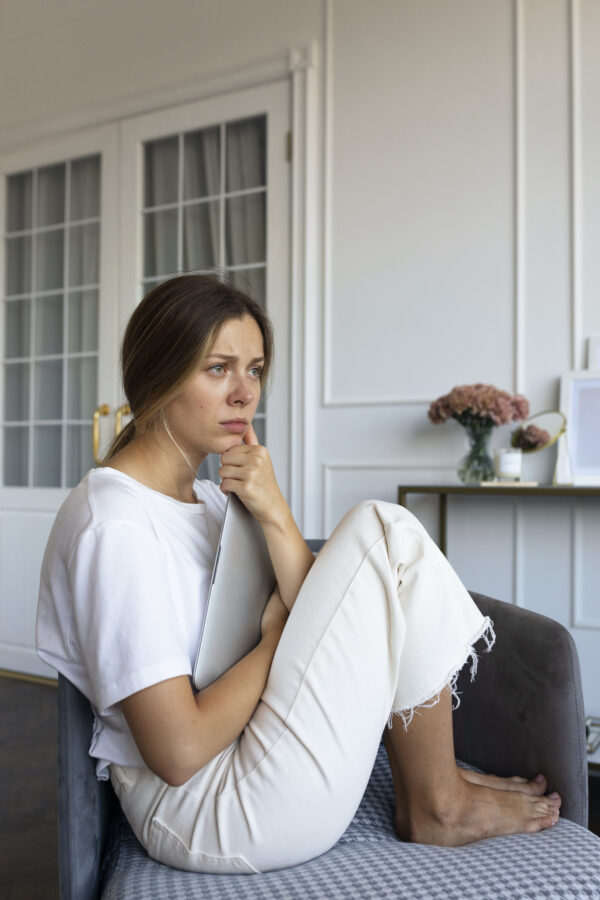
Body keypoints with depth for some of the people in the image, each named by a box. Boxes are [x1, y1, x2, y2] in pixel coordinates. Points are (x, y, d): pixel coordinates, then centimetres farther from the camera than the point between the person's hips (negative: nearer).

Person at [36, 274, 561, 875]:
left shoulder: (207, 495, 9)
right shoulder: (113, 525, -20)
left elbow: (317, 613, 0)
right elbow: (179, 752, -23)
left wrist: (274, 515, -15)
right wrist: (277, 639, -11)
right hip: (205, 815, -9)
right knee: (386, 534, -15)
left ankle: (427, 775, 15)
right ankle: (437, 806, 4)